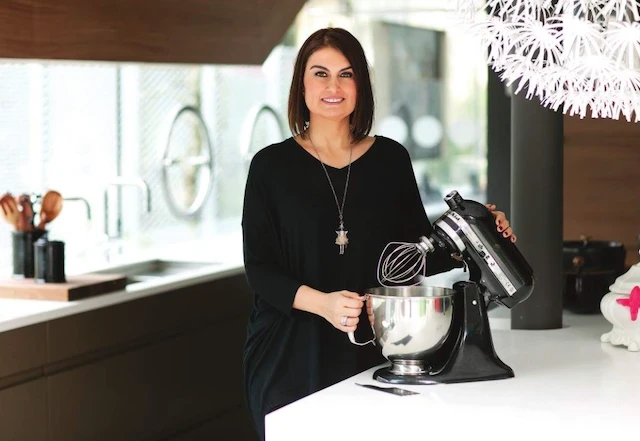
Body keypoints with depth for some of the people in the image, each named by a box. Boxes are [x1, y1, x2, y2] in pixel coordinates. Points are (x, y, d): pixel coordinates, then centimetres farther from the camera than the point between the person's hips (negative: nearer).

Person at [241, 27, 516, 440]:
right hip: (292, 355, -2)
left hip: (372, 352, 2)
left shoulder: (391, 159, 5)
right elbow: (259, 268, -5)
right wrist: (320, 302, -21)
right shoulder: (272, 165, -1)